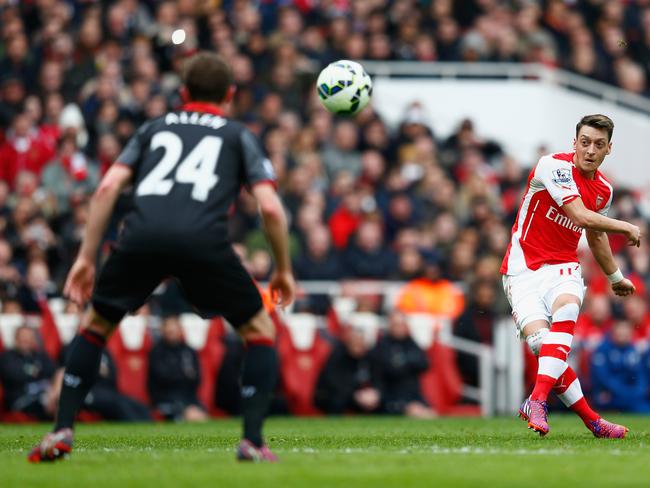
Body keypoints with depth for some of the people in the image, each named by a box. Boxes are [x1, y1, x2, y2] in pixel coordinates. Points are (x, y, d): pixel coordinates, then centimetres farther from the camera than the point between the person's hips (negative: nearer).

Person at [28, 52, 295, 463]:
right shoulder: (239, 136, 25)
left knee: (96, 325, 25)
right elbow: (270, 208, 12)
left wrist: (86, 258, 18)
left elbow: (108, 187, 17)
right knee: (260, 330, 18)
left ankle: (62, 432, 15)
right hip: (203, 240, -2)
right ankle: (253, 441, 5)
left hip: (142, 233, 2)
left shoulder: (154, 129, 31)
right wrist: (284, 270, 25)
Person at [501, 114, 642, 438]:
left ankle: (537, 400, -37)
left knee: (566, 310, -31)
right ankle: (591, 420, -13)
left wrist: (615, 277, 41)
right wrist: (626, 228, -8)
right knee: (540, 341, -22)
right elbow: (582, 217, -22)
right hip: (523, 269, -4)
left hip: (562, 268, 4)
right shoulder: (555, 166, -13)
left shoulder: (604, 190, 10)